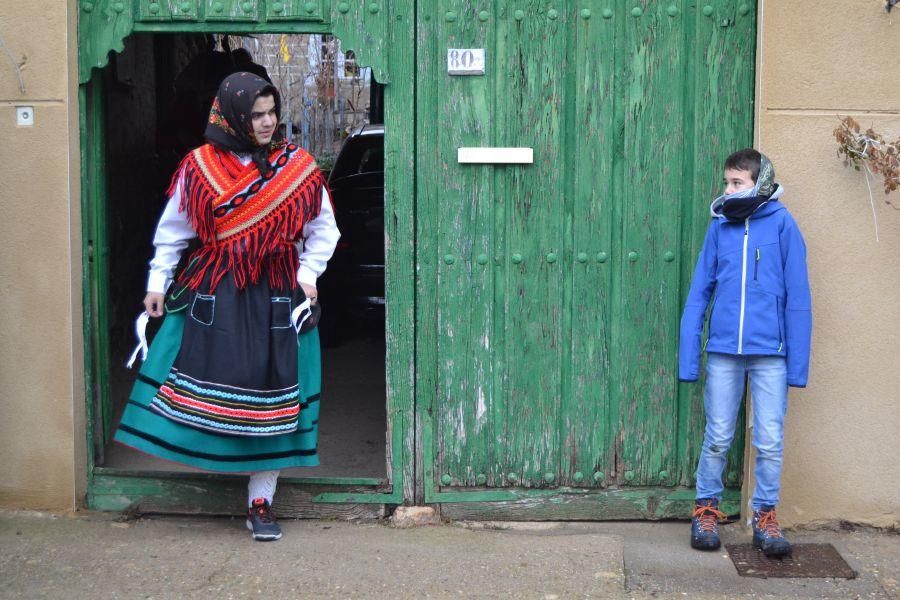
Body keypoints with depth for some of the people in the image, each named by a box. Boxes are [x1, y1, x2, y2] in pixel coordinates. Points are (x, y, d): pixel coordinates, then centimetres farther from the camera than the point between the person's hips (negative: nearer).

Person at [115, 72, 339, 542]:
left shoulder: (298, 167, 1)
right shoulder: (199, 167, 0)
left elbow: (322, 230, 9)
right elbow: (171, 231, 8)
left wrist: (308, 272, -4)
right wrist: (157, 283, 6)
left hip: (275, 298, 1)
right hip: (213, 296, 0)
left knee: (270, 392, 2)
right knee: (206, 386, -7)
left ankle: (261, 502, 12)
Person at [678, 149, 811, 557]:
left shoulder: (782, 224, -2)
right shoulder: (720, 226, 6)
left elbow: (797, 297, -3)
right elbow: (699, 293, 5)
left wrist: (798, 361, -6)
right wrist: (688, 356, -1)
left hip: (770, 353, -2)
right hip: (723, 351, 2)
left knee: (770, 441, 4)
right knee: (717, 438, 9)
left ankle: (765, 516, 19)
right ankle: (706, 510, 24)